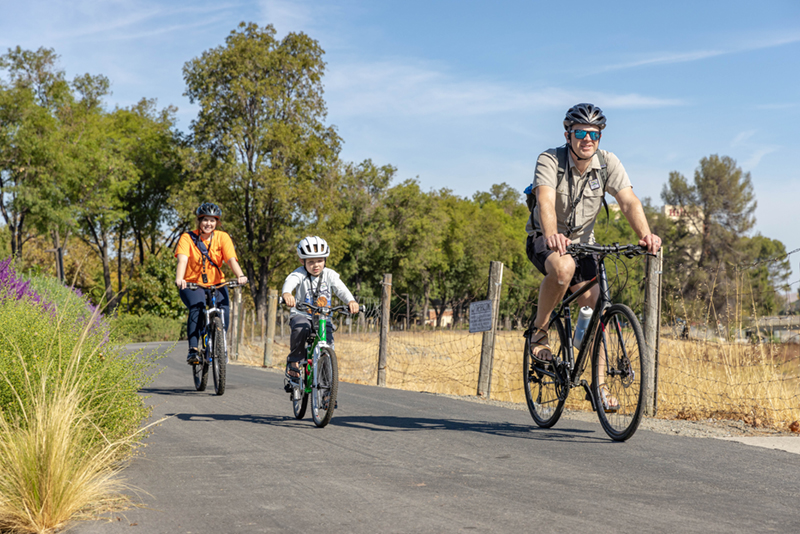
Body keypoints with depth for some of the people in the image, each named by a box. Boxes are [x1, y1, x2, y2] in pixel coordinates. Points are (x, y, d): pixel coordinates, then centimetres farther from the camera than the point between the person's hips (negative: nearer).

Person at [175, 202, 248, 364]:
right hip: (192, 285, -2)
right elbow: (182, 260, -23)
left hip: (216, 284, 2)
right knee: (197, 307, -32)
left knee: (224, 309, -25)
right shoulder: (188, 238, -7)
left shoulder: (222, 237, -2)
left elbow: (231, 259, -16)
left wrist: (240, 275, -36)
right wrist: (179, 279, -43)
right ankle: (193, 350, -29)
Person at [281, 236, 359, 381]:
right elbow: (290, 282, -30)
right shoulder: (299, 274, -9)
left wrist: (351, 301, -40)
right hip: (301, 315, -2)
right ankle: (294, 360, -13)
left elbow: (341, 289, -17)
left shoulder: (329, 275, -3)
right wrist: (286, 293, -55)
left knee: (328, 342, -18)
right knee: (301, 329, -34)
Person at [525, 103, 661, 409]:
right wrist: (552, 236, -58)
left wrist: (646, 234, -42)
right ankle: (539, 330, -15)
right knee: (563, 267, -38)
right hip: (544, 240, -4)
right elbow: (545, 200, -38)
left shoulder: (608, 163, -11)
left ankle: (599, 384, 3)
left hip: (582, 242, 4)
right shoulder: (550, 160, -21)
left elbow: (628, 201, -23)